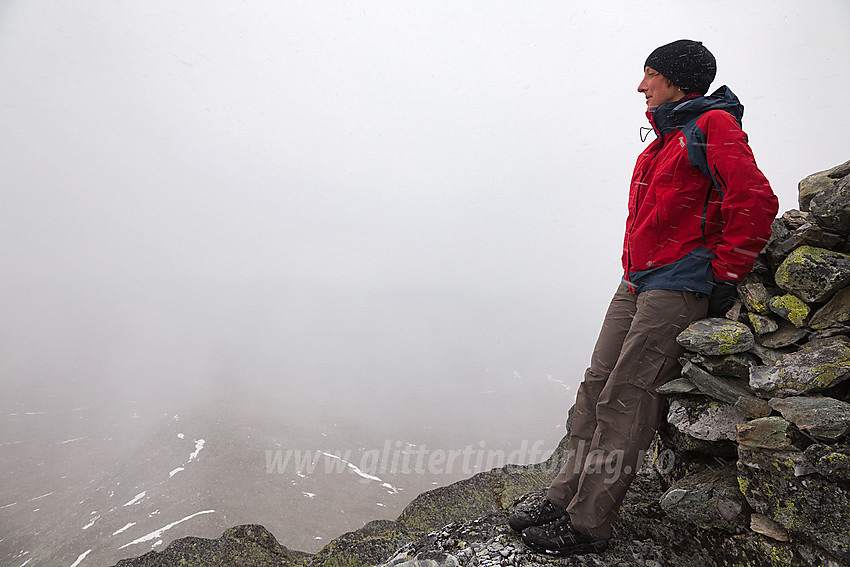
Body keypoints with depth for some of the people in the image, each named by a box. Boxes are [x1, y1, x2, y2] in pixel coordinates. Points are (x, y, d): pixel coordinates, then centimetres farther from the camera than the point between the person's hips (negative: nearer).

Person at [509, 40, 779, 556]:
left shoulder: (714, 125, -4)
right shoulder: (663, 141, 24)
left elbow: (755, 201, -15)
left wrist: (723, 278, -12)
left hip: (680, 285, -9)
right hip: (638, 282, 9)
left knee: (627, 397, -11)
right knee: (598, 387, 3)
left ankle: (588, 525, -3)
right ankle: (566, 500, 10)